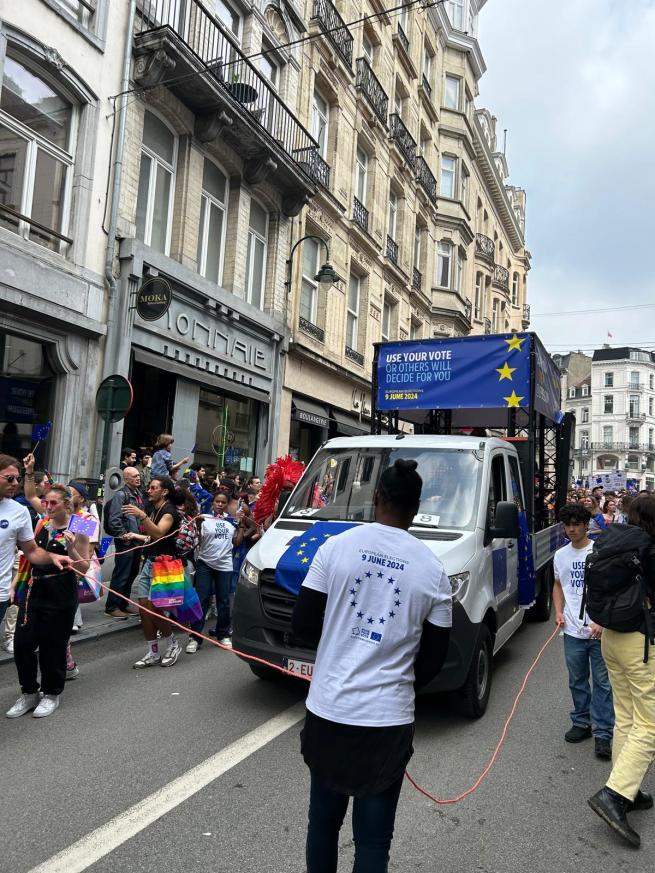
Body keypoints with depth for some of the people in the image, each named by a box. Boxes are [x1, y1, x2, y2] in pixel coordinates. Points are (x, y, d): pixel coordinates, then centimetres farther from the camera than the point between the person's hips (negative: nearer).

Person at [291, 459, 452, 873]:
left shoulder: (336, 546, -7)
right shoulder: (433, 570, -5)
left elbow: (303, 626, -3)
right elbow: (434, 658, 1)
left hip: (327, 709, 1)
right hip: (388, 718, -1)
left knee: (323, 820, 21)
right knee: (374, 837, 13)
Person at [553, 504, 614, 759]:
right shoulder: (560, 555, 7)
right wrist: (559, 612, 6)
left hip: (600, 631, -4)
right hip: (573, 631, 5)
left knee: (602, 682, 2)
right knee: (577, 681, 15)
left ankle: (603, 733, 10)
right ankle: (582, 723, 30)